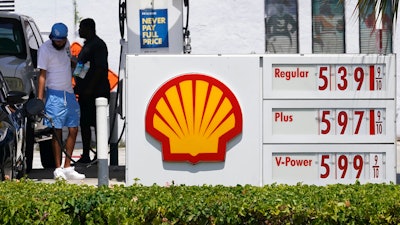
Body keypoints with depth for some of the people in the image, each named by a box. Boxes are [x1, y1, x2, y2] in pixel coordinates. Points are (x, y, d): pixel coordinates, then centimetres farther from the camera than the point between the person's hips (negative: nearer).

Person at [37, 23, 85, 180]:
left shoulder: (66, 44, 9)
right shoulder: (45, 49, -10)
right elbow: (42, 75, -12)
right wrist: (39, 100, -16)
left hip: (69, 93, 7)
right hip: (55, 94, -7)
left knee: (73, 130, 5)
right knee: (57, 132, -6)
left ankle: (67, 168, 11)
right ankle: (58, 169, -2)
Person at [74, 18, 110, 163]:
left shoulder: (98, 45, -12)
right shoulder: (87, 45, 20)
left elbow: (100, 68, -19)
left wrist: (89, 89, -23)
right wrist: (79, 86, 21)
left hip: (96, 92, -10)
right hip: (86, 92, 10)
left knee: (97, 124, -8)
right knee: (84, 123, 10)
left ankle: (100, 155, -6)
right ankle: (85, 155, 14)